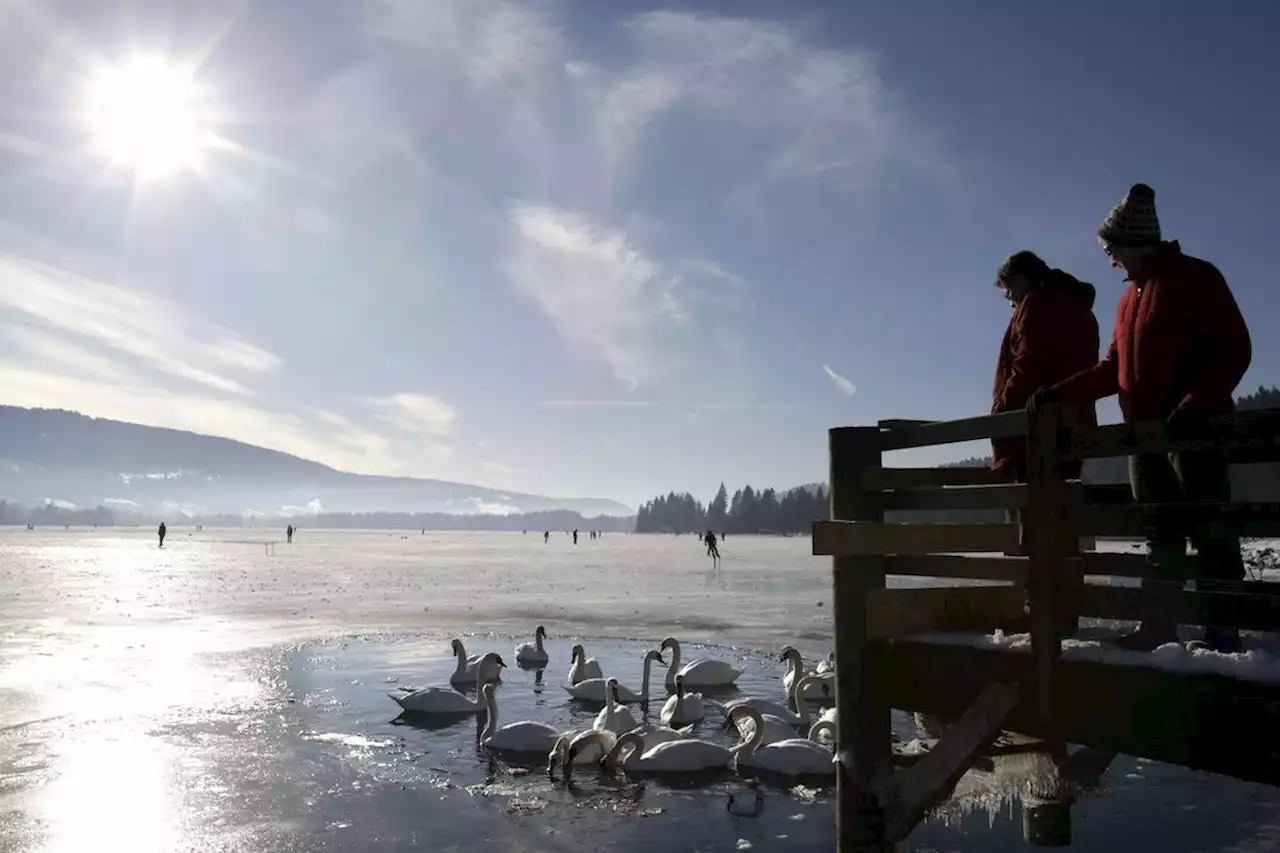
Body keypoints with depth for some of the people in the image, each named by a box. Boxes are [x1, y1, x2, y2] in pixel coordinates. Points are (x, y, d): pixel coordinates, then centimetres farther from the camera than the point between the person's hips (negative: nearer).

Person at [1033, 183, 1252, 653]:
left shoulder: (1195, 277, -3)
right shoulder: (1130, 297, 19)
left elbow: (1234, 350, -10)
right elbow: (1114, 368, 20)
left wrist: (1193, 403, -23)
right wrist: (1058, 393, 12)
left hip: (1194, 428, -7)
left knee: (1210, 531, -5)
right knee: (1160, 535, 7)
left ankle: (1222, 632, -2)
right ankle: (1160, 624, 11)